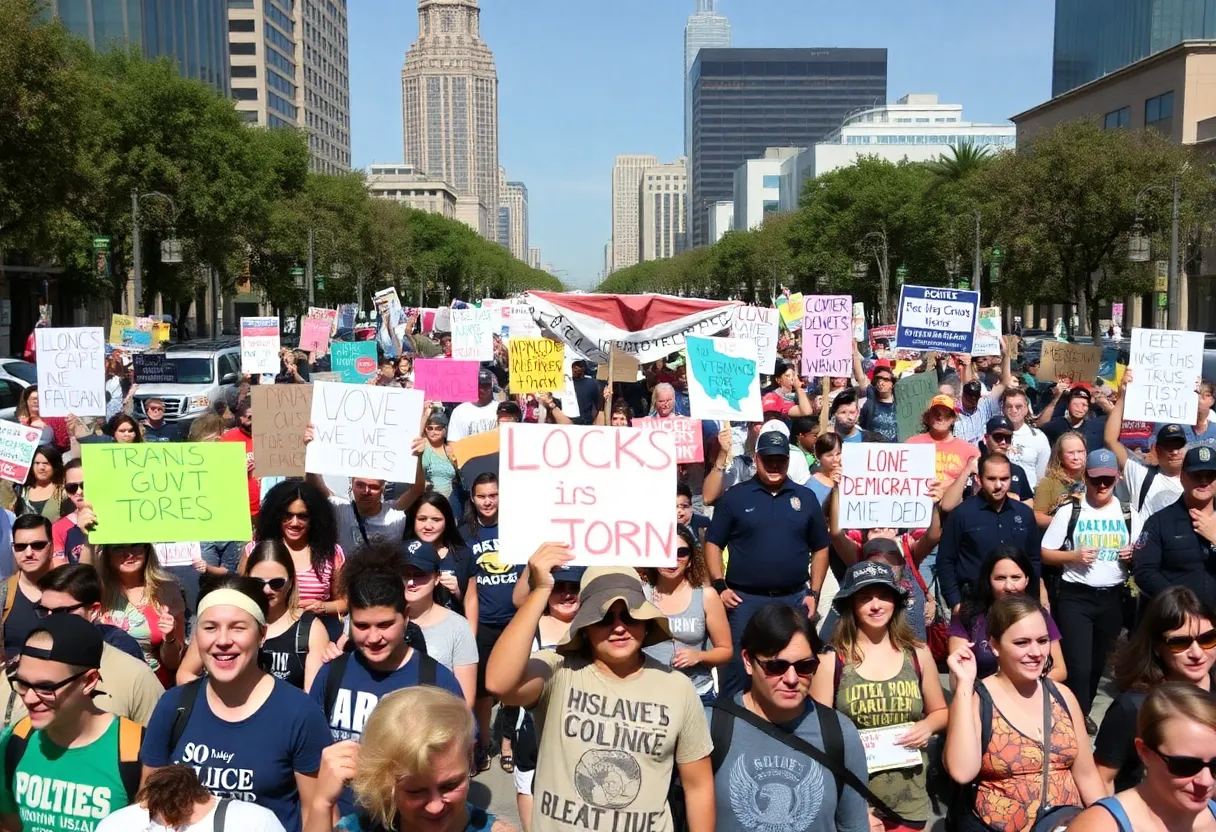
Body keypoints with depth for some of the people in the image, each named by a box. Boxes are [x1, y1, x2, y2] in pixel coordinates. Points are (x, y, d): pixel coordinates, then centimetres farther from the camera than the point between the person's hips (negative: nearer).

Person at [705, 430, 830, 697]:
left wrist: (814, 593, 4)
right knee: (735, 671, 2)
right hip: (744, 599, -2)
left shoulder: (806, 498, 8)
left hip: (794, 600, 2)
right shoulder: (735, 496, 1)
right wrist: (719, 586, -8)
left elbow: (820, 548, 12)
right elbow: (713, 544, 2)